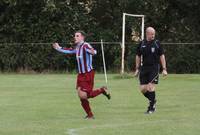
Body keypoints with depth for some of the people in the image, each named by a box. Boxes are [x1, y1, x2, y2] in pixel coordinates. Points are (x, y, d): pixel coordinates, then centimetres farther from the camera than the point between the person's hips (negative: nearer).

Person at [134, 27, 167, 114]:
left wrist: (164, 69, -2)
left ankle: (151, 107, -2)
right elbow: (138, 56, 14)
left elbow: (162, 56, 3)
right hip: (144, 68, 3)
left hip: (154, 68, -3)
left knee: (151, 87, -13)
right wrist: (137, 69, 11)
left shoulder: (157, 43, 0)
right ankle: (152, 100, 26)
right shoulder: (141, 44, 5)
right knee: (143, 89, -1)